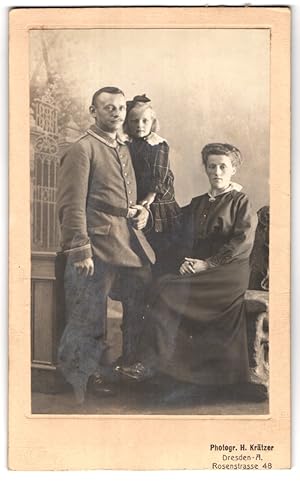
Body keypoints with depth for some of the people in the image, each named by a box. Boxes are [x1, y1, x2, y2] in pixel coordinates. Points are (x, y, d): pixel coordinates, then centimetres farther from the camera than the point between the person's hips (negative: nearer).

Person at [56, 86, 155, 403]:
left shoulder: (124, 151, 20)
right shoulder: (82, 149, -6)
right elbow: (72, 205, -13)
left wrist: (142, 211, 7)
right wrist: (80, 251, -20)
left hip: (131, 243, 8)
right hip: (97, 247, -8)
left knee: (142, 309, 14)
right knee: (88, 320, 0)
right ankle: (77, 387, 15)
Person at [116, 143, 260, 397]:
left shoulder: (241, 202, 3)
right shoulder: (197, 204, 21)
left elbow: (243, 243, -9)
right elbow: (187, 240, 17)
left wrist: (206, 264, -16)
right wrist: (186, 261, -5)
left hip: (229, 272, -6)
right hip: (196, 270, 6)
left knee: (168, 289, -27)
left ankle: (147, 365, -25)